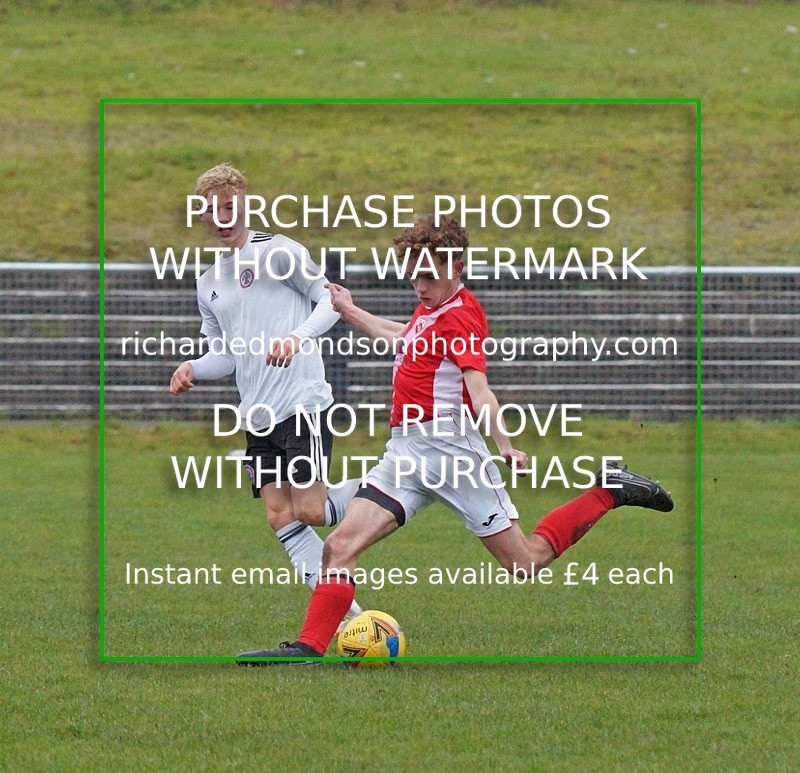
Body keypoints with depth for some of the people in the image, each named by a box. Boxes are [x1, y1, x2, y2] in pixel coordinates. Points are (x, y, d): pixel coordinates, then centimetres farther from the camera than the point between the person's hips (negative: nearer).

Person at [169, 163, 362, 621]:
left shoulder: (278, 251, -3)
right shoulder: (209, 285, 18)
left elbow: (331, 299, -7)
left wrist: (298, 336, -24)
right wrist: (194, 369, 1)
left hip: (302, 401, -7)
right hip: (258, 415, 7)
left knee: (310, 511, -13)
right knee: (280, 516, -1)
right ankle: (346, 614, 2)